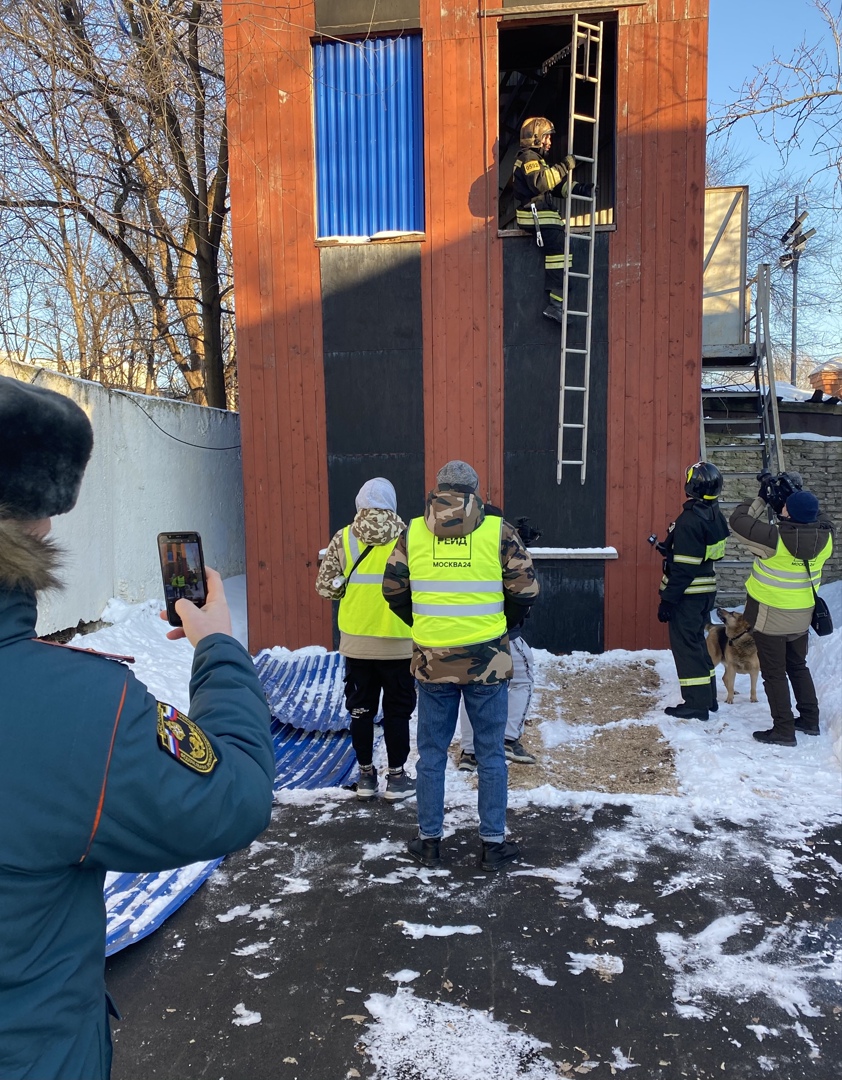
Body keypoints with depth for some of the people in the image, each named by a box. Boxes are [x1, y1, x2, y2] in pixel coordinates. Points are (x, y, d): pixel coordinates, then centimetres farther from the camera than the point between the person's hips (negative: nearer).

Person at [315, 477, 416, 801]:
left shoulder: (343, 539, -3)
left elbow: (326, 586, 0)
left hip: (356, 641, 1)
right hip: (398, 642, -1)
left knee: (360, 709, 14)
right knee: (397, 710, 11)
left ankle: (366, 775, 24)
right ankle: (396, 777, 19)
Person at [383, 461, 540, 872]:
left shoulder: (413, 533, -1)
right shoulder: (498, 532, -6)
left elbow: (393, 590, 5)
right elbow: (525, 591, -4)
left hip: (431, 661, 1)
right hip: (487, 660, -1)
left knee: (431, 753, 14)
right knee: (490, 754, 12)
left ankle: (429, 841, 25)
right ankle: (493, 843, 21)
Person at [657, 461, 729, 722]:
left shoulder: (690, 520, -22)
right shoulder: (714, 515, 6)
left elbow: (684, 567, -23)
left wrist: (668, 599, -19)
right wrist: (670, 549, 20)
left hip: (688, 593, -9)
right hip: (706, 589, 9)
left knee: (685, 644, 0)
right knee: (697, 641, 19)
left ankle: (696, 704, 6)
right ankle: (708, 698, 28)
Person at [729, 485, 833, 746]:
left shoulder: (774, 538, -27)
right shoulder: (824, 537, -11)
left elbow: (738, 520, -17)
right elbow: (818, 520, 14)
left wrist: (761, 499, -6)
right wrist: (803, 501, 5)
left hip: (770, 616, -6)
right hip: (801, 615, 6)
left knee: (774, 672, 5)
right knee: (798, 666, 23)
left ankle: (783, 729, 9)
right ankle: (810, 720, 32)